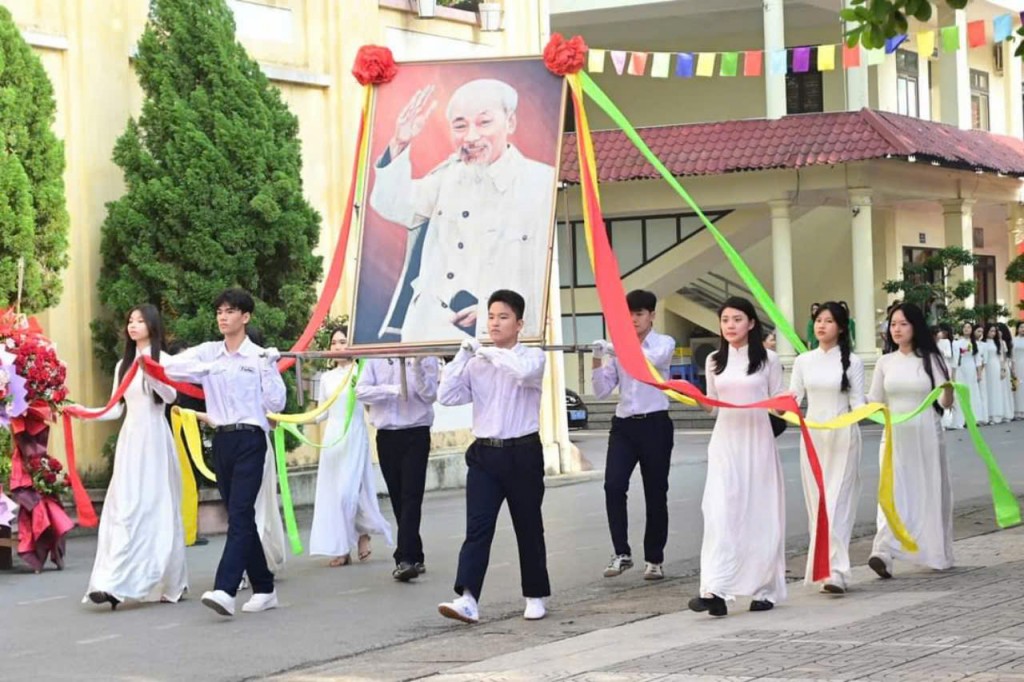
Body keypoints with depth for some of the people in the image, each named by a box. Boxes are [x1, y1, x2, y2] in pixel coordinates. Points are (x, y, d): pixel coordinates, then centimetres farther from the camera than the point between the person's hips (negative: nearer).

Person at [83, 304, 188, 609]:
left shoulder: (162, 360, -1)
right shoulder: (123, 365, 17)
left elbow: (171, 395, -18)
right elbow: (116, 409, 17)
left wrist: (150, 372, -36)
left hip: (154, 440, -5)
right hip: (129, 439, 5)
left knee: (155, 508, -9)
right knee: (124, 507, -1)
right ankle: (112, 583, -4)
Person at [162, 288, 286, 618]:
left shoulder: (259, 356, 0)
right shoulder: (209, 354, 10)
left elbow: (276, 403, -3)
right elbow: (172, 367, -4)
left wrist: (270, 368, -12)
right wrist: (211, 368, -9)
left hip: (250, 439, -5)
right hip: (222, 440, 5)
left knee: (240, 513, -15)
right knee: (240, 516, 9)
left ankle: (225, 590, -25)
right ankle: (264, 589, 19)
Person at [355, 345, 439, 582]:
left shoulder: (425, 356, 0)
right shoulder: (375, 358, 6)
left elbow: (430, 395, -7)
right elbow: (361, 391, -4)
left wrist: (417, 366, -20)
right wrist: (393, 390, -15)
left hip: (415, 435, -3)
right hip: (386, 435, 3)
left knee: (411, 497, -12)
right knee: (397, 498, 8)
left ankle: (405, 559, -18)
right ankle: (414, 557, 17)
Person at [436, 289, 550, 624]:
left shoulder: (532, 356, -1)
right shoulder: (476, 363, 8)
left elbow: (524, 371, -26)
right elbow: (447, 396, 0)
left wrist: (490, 352, -15)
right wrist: (462, 356, -6)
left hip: (522, 453, -2)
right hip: (484, 453, 2)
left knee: (528, 528, 8)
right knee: (478, 527, -9)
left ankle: (536, 596, 22)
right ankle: (468, 598, -19)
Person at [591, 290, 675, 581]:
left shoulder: (665, 343, 1)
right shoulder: (619, 348, 9)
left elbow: (653, 359, -25)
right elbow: (601, 391, 4)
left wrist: (616, 349, -32)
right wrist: (597, 360, -11)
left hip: (654, 425, -2)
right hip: (623, 425, 2)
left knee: (655, 494, 3)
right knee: (613, 486, -14)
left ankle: (654, 559, 13)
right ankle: (621, 553, -4)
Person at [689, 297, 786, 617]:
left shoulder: (768, 359, 3)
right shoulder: (715, 361, 10)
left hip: (757, 441, -2)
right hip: (725, 440, 2)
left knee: (759, 513, 2)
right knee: (720, 512, -11)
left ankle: (764, 589, 15)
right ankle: (715, 591, -20)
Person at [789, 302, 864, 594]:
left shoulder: (851, 362, 0)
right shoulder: (803, 361, 9)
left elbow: (858, 402, -2)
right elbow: (793, 397, 5)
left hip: (842, 436, -4)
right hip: (812, 435, 4)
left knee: (837, 503, -10)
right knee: (816, 502, 5)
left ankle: (836, 571, -16)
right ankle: (823, 565, 12)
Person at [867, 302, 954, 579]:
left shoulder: (931, 359, -1)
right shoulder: (885, 363, 6)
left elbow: (945, 403, -8)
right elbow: (874, 403, 13)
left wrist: (948, 391, -30)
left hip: (926, 434, -1)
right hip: (894, 435, 1)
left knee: (930, 492, 5)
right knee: (892, 492, -9)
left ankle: (937, 553, 15)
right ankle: (884, 552, -18)